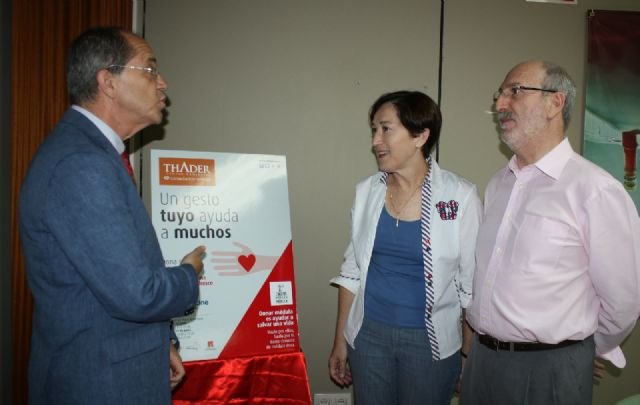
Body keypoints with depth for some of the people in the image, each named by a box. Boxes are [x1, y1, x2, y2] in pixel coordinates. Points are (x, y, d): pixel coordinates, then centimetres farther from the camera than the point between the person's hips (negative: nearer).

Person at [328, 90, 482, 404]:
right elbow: (352, 272, 6)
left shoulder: (460, 197, -11)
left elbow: (471, 285, -6)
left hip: (430, 341, -3)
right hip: (369, 334, 3)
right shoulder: (367, 192, 0)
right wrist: (340, 341, 7)